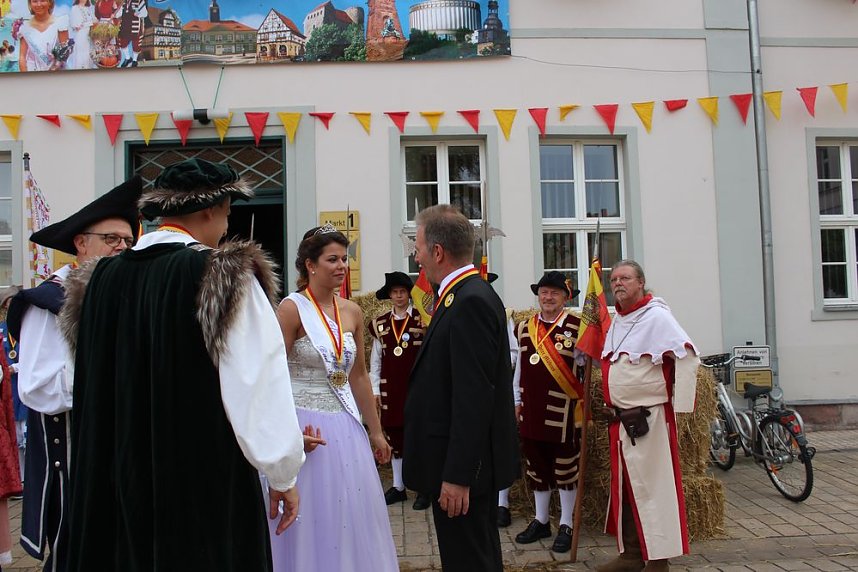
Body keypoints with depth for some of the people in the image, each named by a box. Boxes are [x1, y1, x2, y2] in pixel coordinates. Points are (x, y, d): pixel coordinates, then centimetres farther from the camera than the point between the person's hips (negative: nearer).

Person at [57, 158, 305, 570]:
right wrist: (283, 475, -6)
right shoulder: (225, 275, -17)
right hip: (207, 484, -5)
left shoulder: (100, 278, 1)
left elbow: (90, 391, 9)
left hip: (116, 484, 6)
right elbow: (260, 384, -18)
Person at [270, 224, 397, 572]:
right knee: (313, 519, 4)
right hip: (305, 425, -5)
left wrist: (376, 431, 14)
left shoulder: (352, 312, 6)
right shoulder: (291, 308, -11)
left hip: (346, 425, 6)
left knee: (352, 513, 13)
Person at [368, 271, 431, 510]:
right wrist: (375, 389, 9)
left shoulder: (423, 320, -3)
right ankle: (398, 487, 24)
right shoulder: (381, 324, 8)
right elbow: (376, 359, 11)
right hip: (391, 389, 4)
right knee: (394, 437, 11)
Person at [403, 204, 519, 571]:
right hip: (460, 463, 10)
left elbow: (474, 396, -25)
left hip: (464, 465, -10)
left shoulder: (471, 302, -20)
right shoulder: (467, 296, 11)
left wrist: (457, 475, -23)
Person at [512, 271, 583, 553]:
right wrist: (516, 399, 14)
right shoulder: (525, 327, 9)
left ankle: (566, 525, 20)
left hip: (564, 409, -4)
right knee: (536, 465, 14)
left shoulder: (577, 326, -4)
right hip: (532, 408, 4)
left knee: (565, 466, 7)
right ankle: (541, 521, 29)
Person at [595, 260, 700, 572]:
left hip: (649, 417, -8)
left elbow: (688, 356, -19)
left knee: (651, 486, 0)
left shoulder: (657, 317, -13)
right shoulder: (617, 320, 12)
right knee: (624, 486, 14)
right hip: (621, 418, 8)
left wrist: (679, 404, -18)